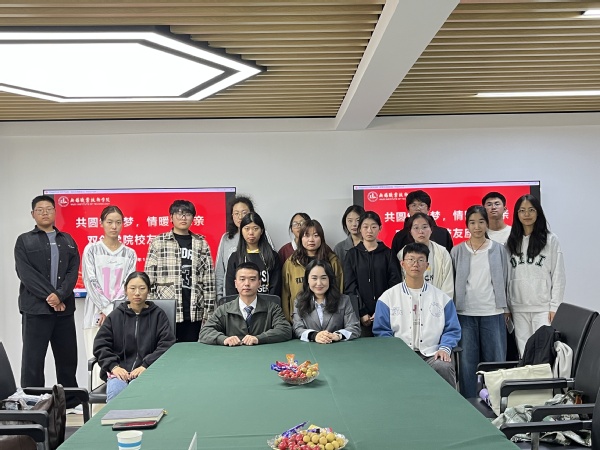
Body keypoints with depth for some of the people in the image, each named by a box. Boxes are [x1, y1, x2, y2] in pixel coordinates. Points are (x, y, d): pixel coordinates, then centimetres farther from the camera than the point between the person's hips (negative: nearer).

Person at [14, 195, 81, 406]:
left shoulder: (68, 241, 14)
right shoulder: (24, 241, 5)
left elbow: (73, 272, 3)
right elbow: (25, 273, -6)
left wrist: (60, 295, -13)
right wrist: (48, 296, -15)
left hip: (64, 308, 3)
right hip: (35, 309, -3)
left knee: (67, 359, 8)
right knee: (32, 360, -1)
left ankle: (71, 403, 18)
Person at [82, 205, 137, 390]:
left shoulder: (129, 254, 11)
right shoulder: (91, 250, 6)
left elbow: (128, 284, 3)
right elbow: (90, 282, -2)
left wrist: (114, 311, -9)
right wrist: (107, 309, -9)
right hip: (97, 314, -1)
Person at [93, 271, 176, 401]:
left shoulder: (158, 315, 10)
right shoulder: (115, 316, 15)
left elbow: (167, 345, 0)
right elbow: (100, 345, 10)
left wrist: (145, 366, -12)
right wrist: (114, 366, -7)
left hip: (148, 370, -1)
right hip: (119, 371, 2)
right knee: (115, 393, -30)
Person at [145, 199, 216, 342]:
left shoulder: (201, 243, 8)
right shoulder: (158, 243, 2)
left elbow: (209, 279, 6)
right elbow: (149, 279, 1)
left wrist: (208, 313, 2)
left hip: (194, 313, 2)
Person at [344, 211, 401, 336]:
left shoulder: (388, 253, 7)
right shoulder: (352, 254, 7)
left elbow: (394, 283, 1)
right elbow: (349, 286, 0)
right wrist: (362, 312, -10)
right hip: (361, 316, 0)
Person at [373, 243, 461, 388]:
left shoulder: (442, 298, 14)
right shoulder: (388, 298, 10)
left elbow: (452, 329, 14)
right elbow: (381, 331, 7)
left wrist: (445, 348, -6)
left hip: (433, 354, 1)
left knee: (443, 367, -32)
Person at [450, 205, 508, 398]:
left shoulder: (499, 250, 5)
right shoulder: (457, 252, 5)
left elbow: (504, 281, 9)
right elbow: (451, 283, 6)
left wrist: (505, 309, 6)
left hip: (493, 313, 0)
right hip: (465, 313, 0)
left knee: (495, 360, 3)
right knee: (467, 362, 3)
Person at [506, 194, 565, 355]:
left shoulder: (550, 240, 3)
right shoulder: (511, 243, 10)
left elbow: (558, 276, 0)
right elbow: (507, 276, 9)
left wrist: (555, 306, -6)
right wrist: (505, 306, 5)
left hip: (543, 307, -3)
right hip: (518, 308, 3)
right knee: (524, 353, 5)